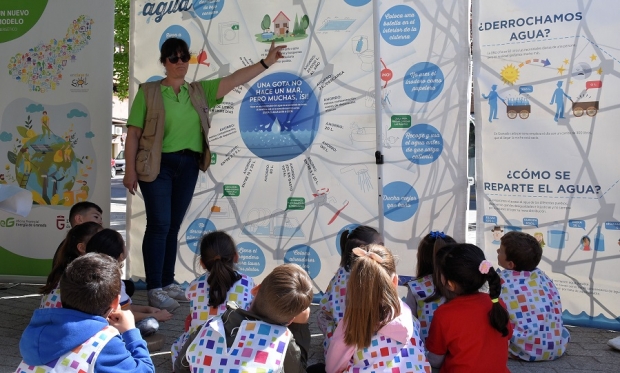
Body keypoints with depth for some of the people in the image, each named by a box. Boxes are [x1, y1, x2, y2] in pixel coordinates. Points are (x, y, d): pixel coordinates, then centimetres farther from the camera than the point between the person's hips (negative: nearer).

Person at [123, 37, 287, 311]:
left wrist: (266, 62, -3)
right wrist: (130, 170, -7)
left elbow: (234, 80, 5)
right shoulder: (149, 91, -1)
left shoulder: (199, 92, 11)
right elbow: (133, 133, -3)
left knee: (173, 226, 11)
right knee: (159, 225, -7)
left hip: (188, 166, 5)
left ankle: (168, 283, 20)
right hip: (157, 165, -4)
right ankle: (154, 290, 0)